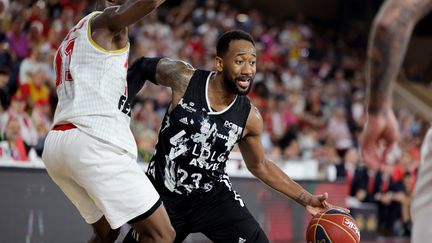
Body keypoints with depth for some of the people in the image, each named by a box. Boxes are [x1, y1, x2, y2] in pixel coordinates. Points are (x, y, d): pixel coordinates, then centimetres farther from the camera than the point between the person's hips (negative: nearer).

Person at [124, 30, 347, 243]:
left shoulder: (250, 118, -11)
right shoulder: (184, 78, -18)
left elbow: (259, 165, 7)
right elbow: (143, 68, 2)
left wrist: (305, 198, 3)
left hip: (213, 195, 1)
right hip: (163, 195, -1)